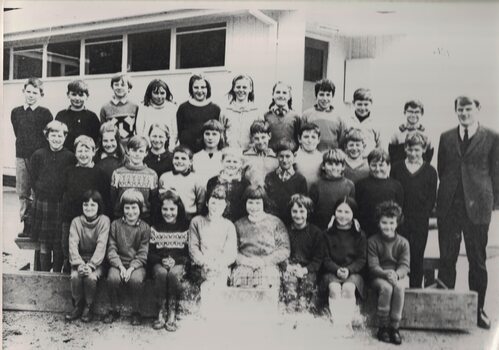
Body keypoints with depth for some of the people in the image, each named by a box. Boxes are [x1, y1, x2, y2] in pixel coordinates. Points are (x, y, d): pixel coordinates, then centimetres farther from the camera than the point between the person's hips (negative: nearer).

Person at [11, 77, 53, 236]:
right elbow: (17, 133, 18)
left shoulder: (45, 113, -2)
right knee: (23, 193, 4)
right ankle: (26, 224, 12)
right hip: (21, 157, 4)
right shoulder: (16, 112, 10)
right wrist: (24, 146, 11)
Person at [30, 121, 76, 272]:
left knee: (59, 245, 3)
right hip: (42, 203, 1)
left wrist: (63, 195, -3)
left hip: (62, 204, -1)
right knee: (44, 244, 6)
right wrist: (42, 194, 4)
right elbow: (34, 180, 8)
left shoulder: (70, 157, -1)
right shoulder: (38, 155, 2)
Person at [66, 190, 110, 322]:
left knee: (91, 277, -29)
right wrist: (79, 264, -25)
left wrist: (91, 265, -26)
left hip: (96, 260, -2)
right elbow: (73, 244, -10)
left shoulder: (104, 221, -8)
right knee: (75, 276, -26)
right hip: (80, 258, 2)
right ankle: (78, 306, -3)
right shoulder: (76, 221, -1)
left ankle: (88, 307, -5)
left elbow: (101, 245, -15)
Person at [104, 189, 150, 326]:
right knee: (112, 278, -29)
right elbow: (111, 249, 0)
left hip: (137, 264, -1)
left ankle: (136, 312, -8)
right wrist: (121, 266, -15)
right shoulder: (115, 225, 6)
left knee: (136, 279, -32)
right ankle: (114, 309, -4)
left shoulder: (144, 228, 2)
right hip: (118, 263, 1)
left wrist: (131, 268, -18)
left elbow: (142, 254, -2)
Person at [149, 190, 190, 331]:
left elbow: (190, 254, 2)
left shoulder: (186, 228, 7)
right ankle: (162, 311, -23)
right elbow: (150, 254, 7)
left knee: (174, 274, -35)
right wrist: (162, 260, -13)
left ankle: (172, 313, -22)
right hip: (159, 263, 1)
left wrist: (175, 260, -15)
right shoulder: (155, 228, 10)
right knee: (161, 273, -34)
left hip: (179, 263, -1)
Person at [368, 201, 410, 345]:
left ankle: (394, 327, -23)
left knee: (399, 287, -33)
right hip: (379, 276, -1)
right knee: (386, 287, -34)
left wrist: (396, 274, -27)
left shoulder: (403, 242, 5)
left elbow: (404, 265, -4)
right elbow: (373, 266, -6)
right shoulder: (372, 241, 1)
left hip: (399, 276, 1)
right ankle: (383, 327, -20)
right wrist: (385, 273, -26)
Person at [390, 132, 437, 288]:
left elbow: (432, 198, 5)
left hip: (420, 222, 0)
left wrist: (424, 215, -7)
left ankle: (415, 289, 14)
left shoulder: (430, 171, 6)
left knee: (417, 257, 4)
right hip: (399, 220, 0)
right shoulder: (396, 168, 8)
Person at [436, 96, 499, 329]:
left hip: (477, 205, -2)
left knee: (478, 261, 6)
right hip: (449, 205, 2)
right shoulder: (446, 137, 9)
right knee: (446, 259, 6)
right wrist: (445, 195, 7)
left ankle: (478, 310, 17)